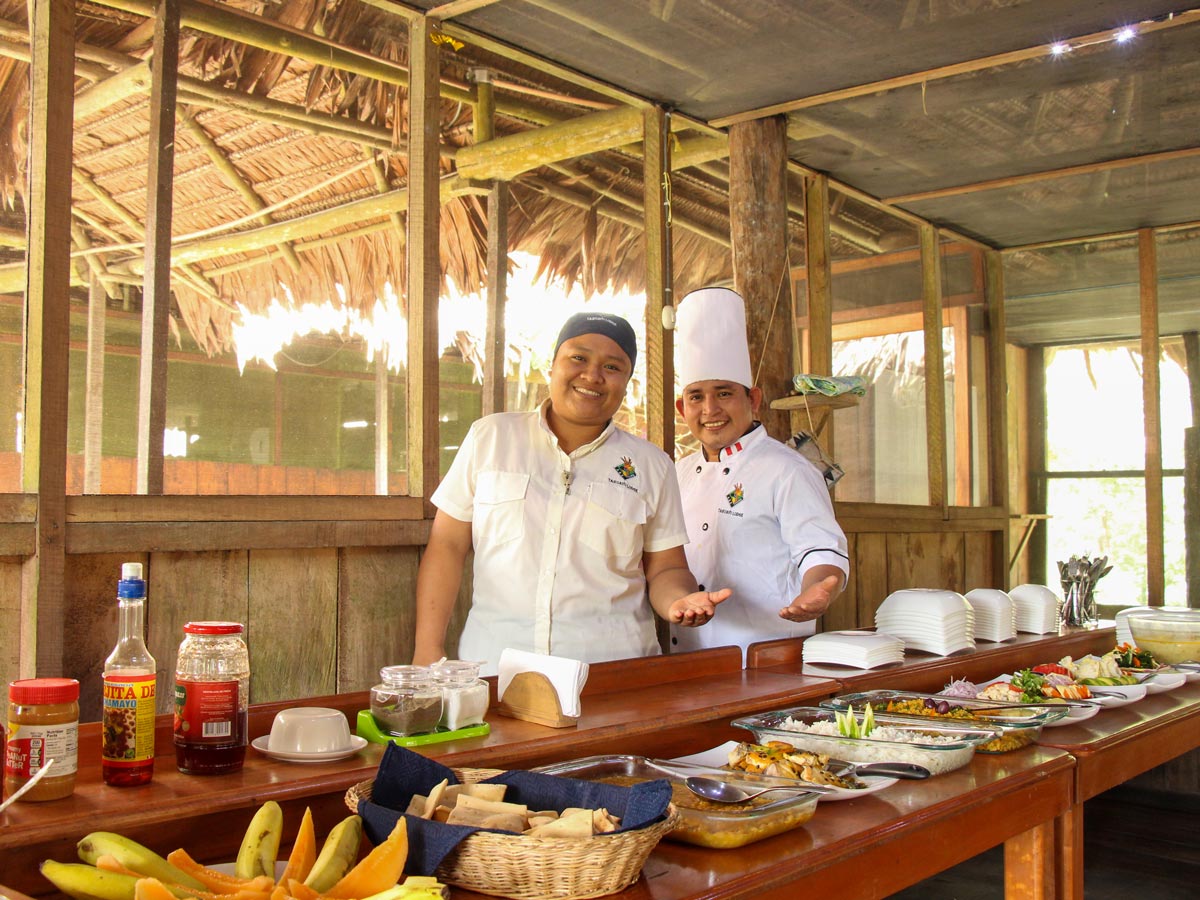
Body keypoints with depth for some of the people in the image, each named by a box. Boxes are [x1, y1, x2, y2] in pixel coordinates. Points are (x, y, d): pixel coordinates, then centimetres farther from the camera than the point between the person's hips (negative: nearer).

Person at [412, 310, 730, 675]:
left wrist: (680, 601, -12)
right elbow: (447, 546, 5)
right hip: (494, 663, -3)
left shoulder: (652, 465, 9)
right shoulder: (490, 437, 7)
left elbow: (664, 569, 11)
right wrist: (428, 651, -3)